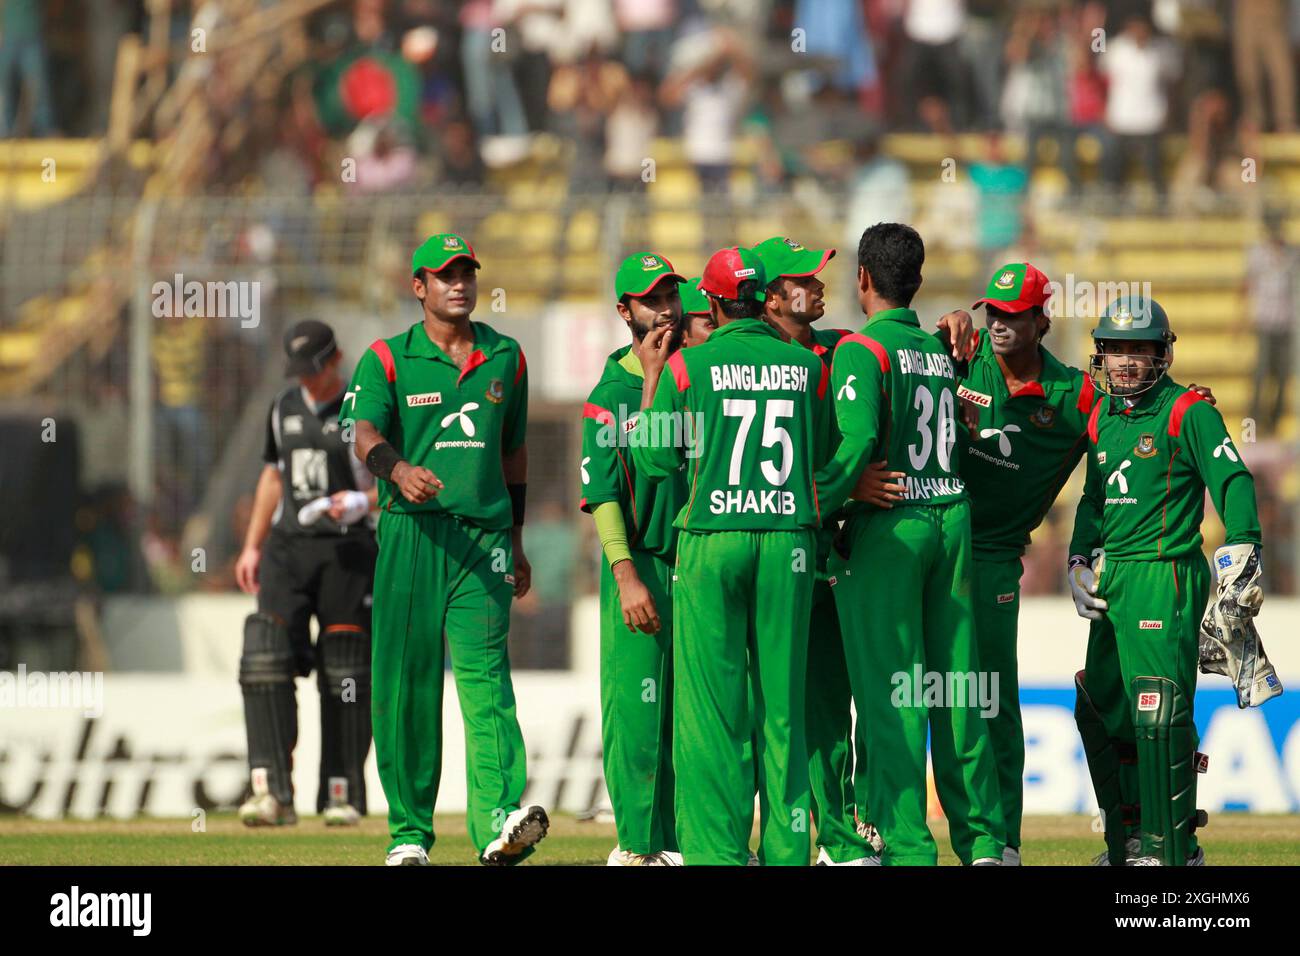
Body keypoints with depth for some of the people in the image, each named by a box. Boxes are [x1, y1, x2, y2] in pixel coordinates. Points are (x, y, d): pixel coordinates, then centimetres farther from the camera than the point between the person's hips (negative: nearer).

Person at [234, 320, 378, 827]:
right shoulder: (284, 408, 13)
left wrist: (363, 501, -22)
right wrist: (252, 546, 18)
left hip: (345, 551, -4)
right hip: (287, 546, 4)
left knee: (345, 673, -1)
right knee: (266, 661, -12)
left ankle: (342, 795, 10)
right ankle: (272, 790, -18)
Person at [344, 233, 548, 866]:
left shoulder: (506, 358, 15)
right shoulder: (387, 360, 5)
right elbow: (366, 433, -12)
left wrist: (515, 540, 25)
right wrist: (400, 470, -34)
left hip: (484, 535, 1)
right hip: (412, 531, -1)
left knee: (485, 676, -13)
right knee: (406, 684, 1)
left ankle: (499, 822, -27)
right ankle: (409, 832, 12)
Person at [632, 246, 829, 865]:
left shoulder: (687, 366, -3)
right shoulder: (806, 366, 5)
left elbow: (654, 458, 3)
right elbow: (820, 456, 12)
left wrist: (651, 377, 13)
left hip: (712, 538, -2)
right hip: (788, 537, 2)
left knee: (712, 699, 0)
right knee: (781, 699, 6)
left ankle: (716, 847, -4)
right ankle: (786, 847, 5)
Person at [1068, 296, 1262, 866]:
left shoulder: (1188, 412, -6)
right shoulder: (1101, 418, 16)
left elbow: (1232, 480, -12)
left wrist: (1242, 547, -24)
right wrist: (1080, 560, 15)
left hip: (1166, 577, -8)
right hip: (1113, 581, 8)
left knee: (1159, 714, -14)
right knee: (1100, 712, 11)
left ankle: (1173, 849, -9)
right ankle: (1128, 845, 21)